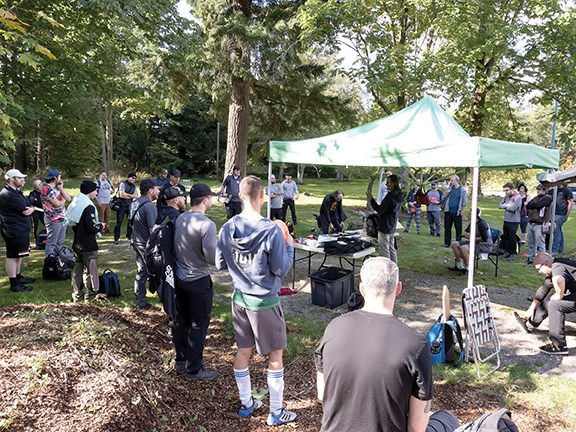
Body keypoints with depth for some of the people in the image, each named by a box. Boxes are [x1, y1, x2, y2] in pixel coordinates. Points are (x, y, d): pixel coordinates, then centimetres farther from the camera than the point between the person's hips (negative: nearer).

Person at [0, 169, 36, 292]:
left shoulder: (16, 192, 15)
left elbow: (29, 207, 10)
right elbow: (26, 211, -22)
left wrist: (28, 208, -11)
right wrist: (30, 209, -2)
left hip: (21, 230, 10)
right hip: (14, 232, -10)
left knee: (18, 255, 20)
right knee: (12, 257, -3)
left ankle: (18, 277, 33)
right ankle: (14, 285, 4)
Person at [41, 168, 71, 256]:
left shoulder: (57, 188, 12)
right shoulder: (47, 189, -15)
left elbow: (68, 198, 6)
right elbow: (57, 204, -19)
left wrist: (61, 188, -2)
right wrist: (63, 200, 1)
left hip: (62, 219, 9)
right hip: (53, 220, -9)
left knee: (60, 242, 16)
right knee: (51, 243, 0)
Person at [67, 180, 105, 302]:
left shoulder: (76, 204, 7)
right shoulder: (88, 207, -21)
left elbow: (73, 224, 14)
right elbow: (92, 228, -25)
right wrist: (101, 226, -5)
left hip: (77, 244, 9)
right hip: (88, 246, -9)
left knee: (77, 269, 15)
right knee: (90, 270, 3)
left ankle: (76, 295, 24)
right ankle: (90, 296, 13)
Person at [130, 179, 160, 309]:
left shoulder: (134, 203, 7)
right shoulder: (149, 206, -21)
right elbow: (153, 230, -22)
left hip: (137, 242, 8)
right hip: (147, 244, -8)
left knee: (141, 271, 16)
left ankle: (140, 301, 24)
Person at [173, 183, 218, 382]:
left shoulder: (179, 219, 2)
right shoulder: (206, 224, -23)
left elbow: (176, 248, 11)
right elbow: (212, 258, -23)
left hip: (179, 278, 8)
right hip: (198, 281, -8)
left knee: (181, 321, 18)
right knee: (199, 325, 6)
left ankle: (181, 362, 33)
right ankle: (193, 369, 16)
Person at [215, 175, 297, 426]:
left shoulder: (227, 229, -6)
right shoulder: (272, 230, -22)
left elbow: (220, 265, 4)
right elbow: (281, 270, -15)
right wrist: (289, 245, -2)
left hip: (239, 299, 5)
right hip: (265, 302, -5)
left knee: (243, 351, 18)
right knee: (275, 355, 11)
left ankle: (246, 404, 35)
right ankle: (276, 413, 24)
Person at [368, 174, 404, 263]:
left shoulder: (390, 195, -21)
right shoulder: (399, 196, 7)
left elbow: (380, 210, -19)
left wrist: (371, 200, -12)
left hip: (385, 227, -9)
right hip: (392, 227, 9)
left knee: (384, 251, -2)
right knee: (391, 249, 19)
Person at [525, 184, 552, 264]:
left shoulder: (547, 198, -3)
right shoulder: (535, 198, 20)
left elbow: (539, 205, -18)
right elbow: (528, 206, 9)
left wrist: (531, 205, 0)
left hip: (539, 225, -7)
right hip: (531, 224, 8)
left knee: (540, 244, -8)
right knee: (531, 243, 12)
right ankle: (531, 258, 21)